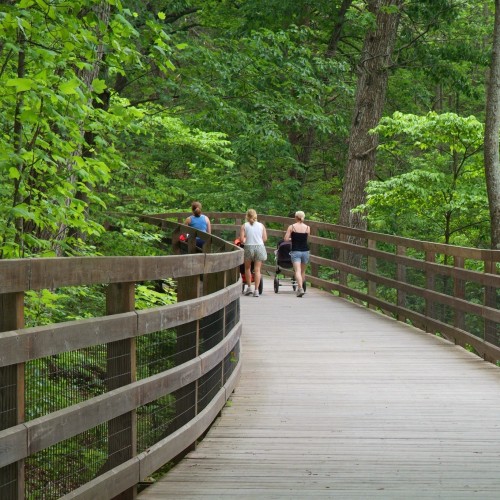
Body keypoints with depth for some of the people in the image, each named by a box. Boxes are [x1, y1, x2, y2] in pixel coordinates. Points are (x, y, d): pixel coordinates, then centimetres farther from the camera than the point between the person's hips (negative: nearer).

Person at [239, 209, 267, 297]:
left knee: (247, 268, 18)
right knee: (257, 269, 2)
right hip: (260, 247, 1)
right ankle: (256, 290, -3)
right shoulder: (261, 225, 4)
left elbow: (241, 240, -8)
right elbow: (265, 238, 2)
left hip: (248, 247, -1)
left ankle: (249, 287, 15)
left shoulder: (244, 226, -2)